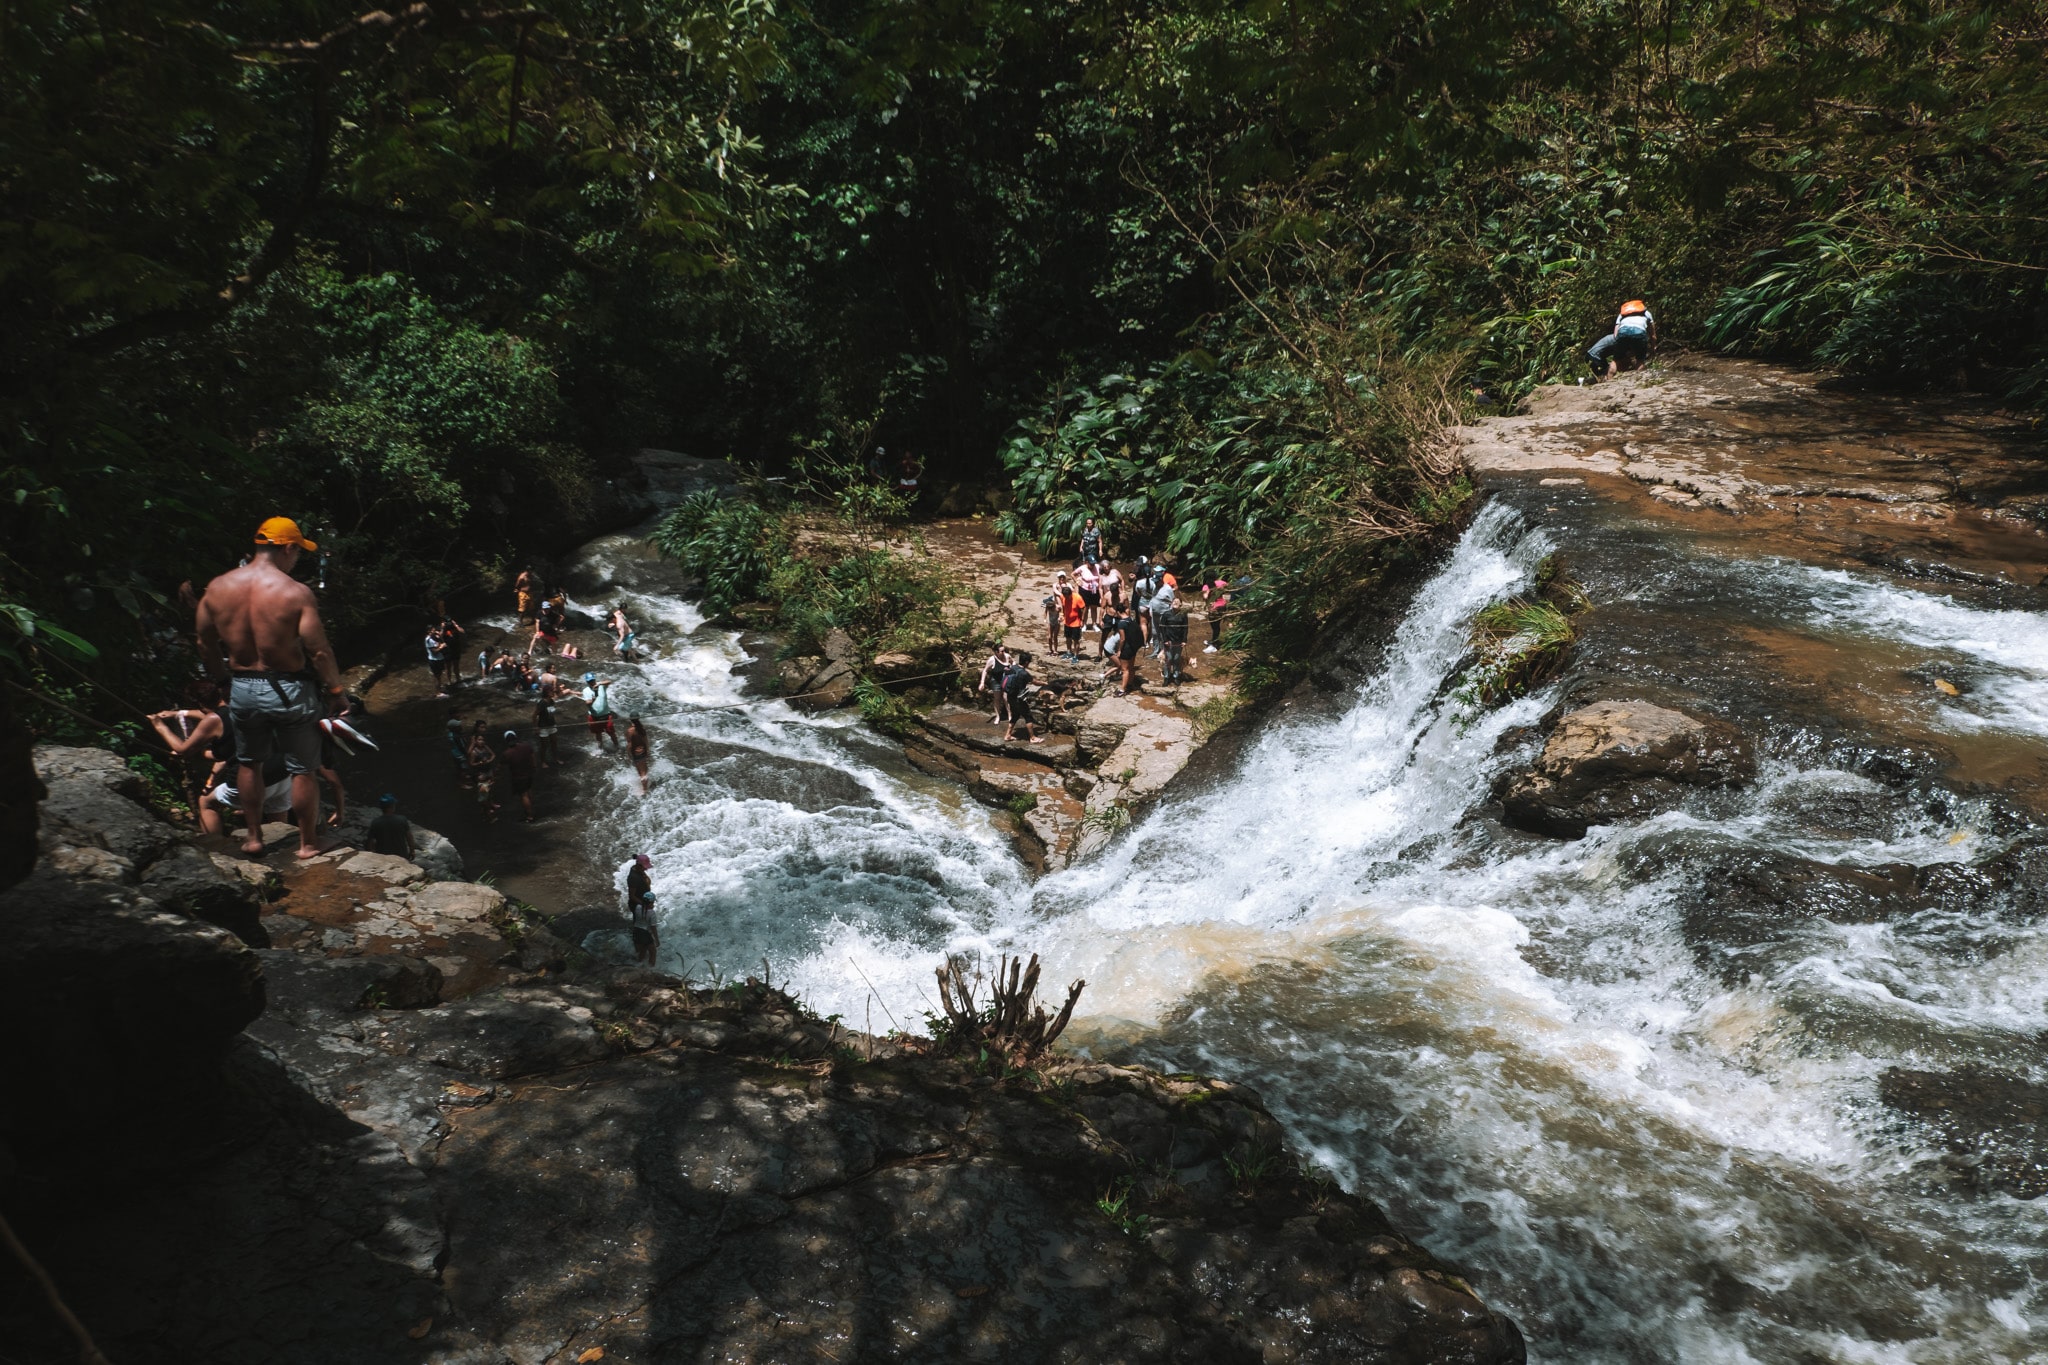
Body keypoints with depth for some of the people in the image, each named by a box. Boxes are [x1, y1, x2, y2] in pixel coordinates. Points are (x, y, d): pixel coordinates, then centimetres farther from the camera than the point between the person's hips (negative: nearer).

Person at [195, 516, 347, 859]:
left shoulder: (217, 588, -3)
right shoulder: (297, 593, -18)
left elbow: (206, 647, 5)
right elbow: (319, 651, -17)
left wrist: (223, 680, 20)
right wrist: (337, 690, -5)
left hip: (241, 688, 4)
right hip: (289, 690, -4)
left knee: (249, 763, 24)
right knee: (303, 769, 10)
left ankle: (254, 836, 33)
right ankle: (307, 842, 20)